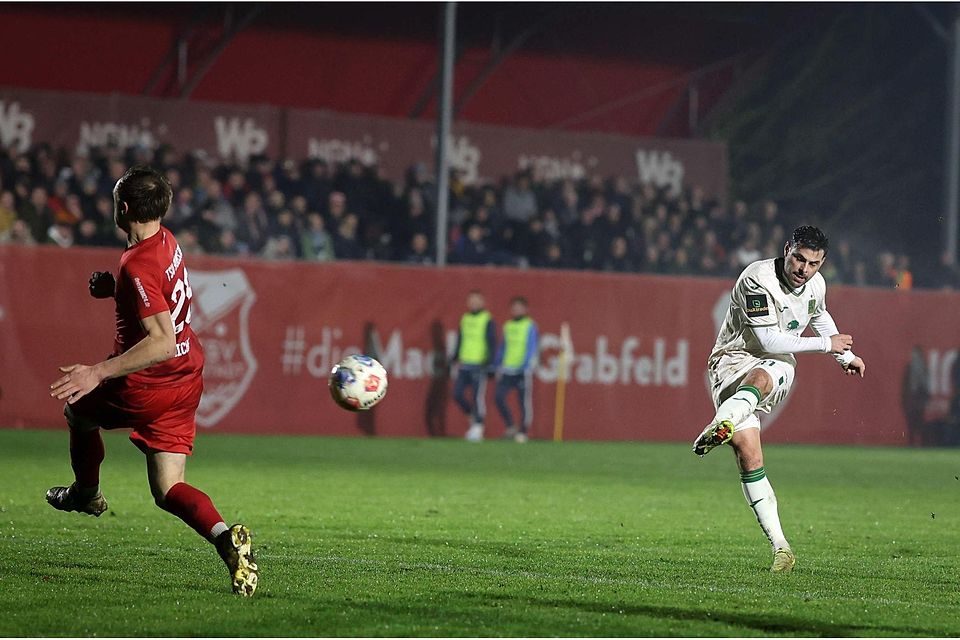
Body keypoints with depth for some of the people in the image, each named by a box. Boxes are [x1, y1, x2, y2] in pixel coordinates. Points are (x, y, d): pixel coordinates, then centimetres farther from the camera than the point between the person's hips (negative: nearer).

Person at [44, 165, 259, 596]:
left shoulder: (138, 266, -24)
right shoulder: (167, 242, 4)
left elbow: (161, 341, -31)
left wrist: (98, 373, -33)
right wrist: (113, 287, 8)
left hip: (146, 389, -8)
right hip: (187, 380, 8)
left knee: (78, 409, 26)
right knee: (167, 491, 6)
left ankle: (86, 493, 47)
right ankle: (225, 538, -20)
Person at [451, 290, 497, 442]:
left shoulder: (487, 320, -4)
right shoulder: (465, 319, 15)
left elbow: (493, 344, -7)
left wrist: (489, 362, -16)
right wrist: (455, 359, 15)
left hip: (479, 365, -6)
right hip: (464, 364, 6)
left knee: (477, 396, -6)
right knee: (457, 394, 0)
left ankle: (478, 427, -1)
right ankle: (472, 416, 20)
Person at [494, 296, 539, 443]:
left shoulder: (530, 326, -2)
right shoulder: (508, 326, 15)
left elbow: (532, 349, -7)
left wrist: (528, 369, -15)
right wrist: (499, 367, 15)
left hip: (522, 371, -5)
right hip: (507, 369, 5)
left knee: (524, 401, -3)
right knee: (499, 396, -8)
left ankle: (523, 431, 5)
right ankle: (510, 426, 5)